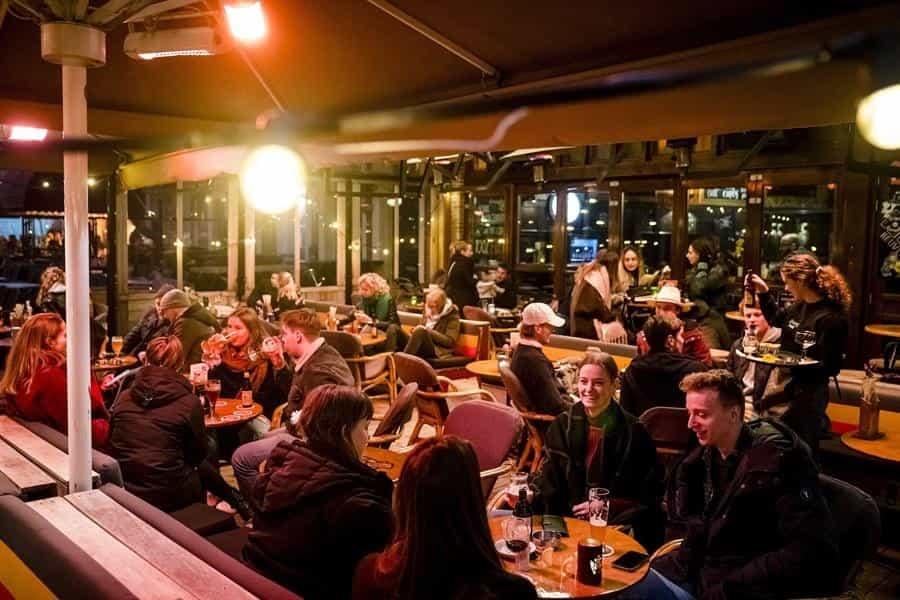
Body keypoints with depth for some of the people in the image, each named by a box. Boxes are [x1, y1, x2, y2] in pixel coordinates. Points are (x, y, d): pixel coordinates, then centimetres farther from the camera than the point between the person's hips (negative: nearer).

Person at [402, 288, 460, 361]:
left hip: (437, 351, -6)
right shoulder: (428, 313, 19)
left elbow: (450, 341, -9)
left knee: (420, 331, -36)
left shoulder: (452, 316, 1)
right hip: (422, 349, 6)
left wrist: (428, 331, -14)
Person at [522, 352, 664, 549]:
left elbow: (650, 492, 0)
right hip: (568, 517, 3)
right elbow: (549, 477, 3)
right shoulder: (564, 424, 5)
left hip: (616, 522, -2)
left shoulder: (633, 431, -5)